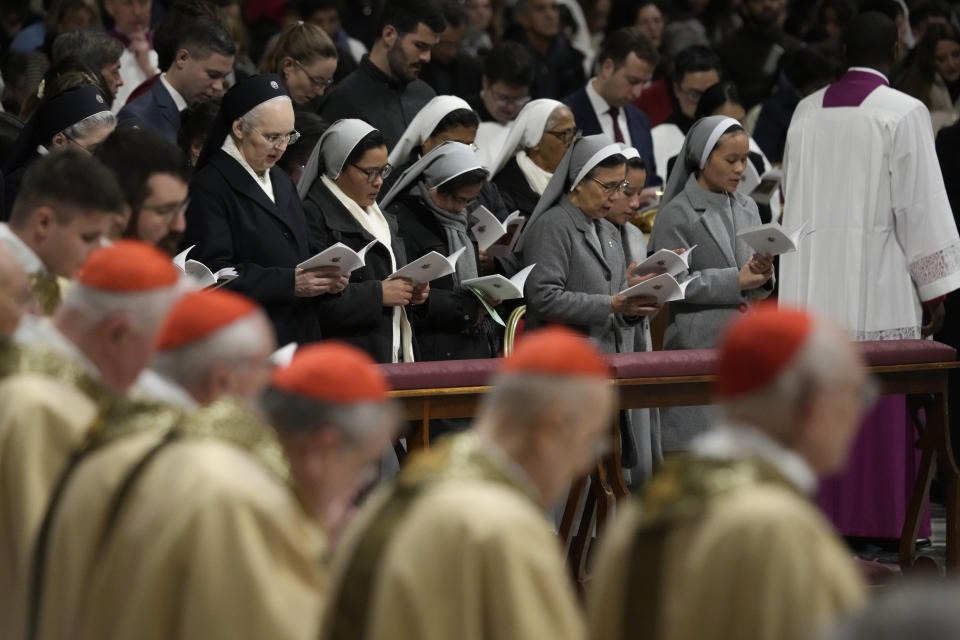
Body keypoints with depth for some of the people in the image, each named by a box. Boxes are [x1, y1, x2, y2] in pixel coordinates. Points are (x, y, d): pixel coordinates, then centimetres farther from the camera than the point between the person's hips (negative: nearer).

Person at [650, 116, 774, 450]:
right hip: (695, 347, -6)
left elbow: (758, 292, 15)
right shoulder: (678, 214, -6)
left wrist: (762, 277, -8)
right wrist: (736, 280, -15)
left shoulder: (747, 209, 13)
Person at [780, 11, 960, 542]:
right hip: (881, 294, -5)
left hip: (811, 292, 5)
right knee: (883, 413, -2)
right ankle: (882, 525, -2)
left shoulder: (806, 112, 8)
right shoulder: (903, 113, -8)